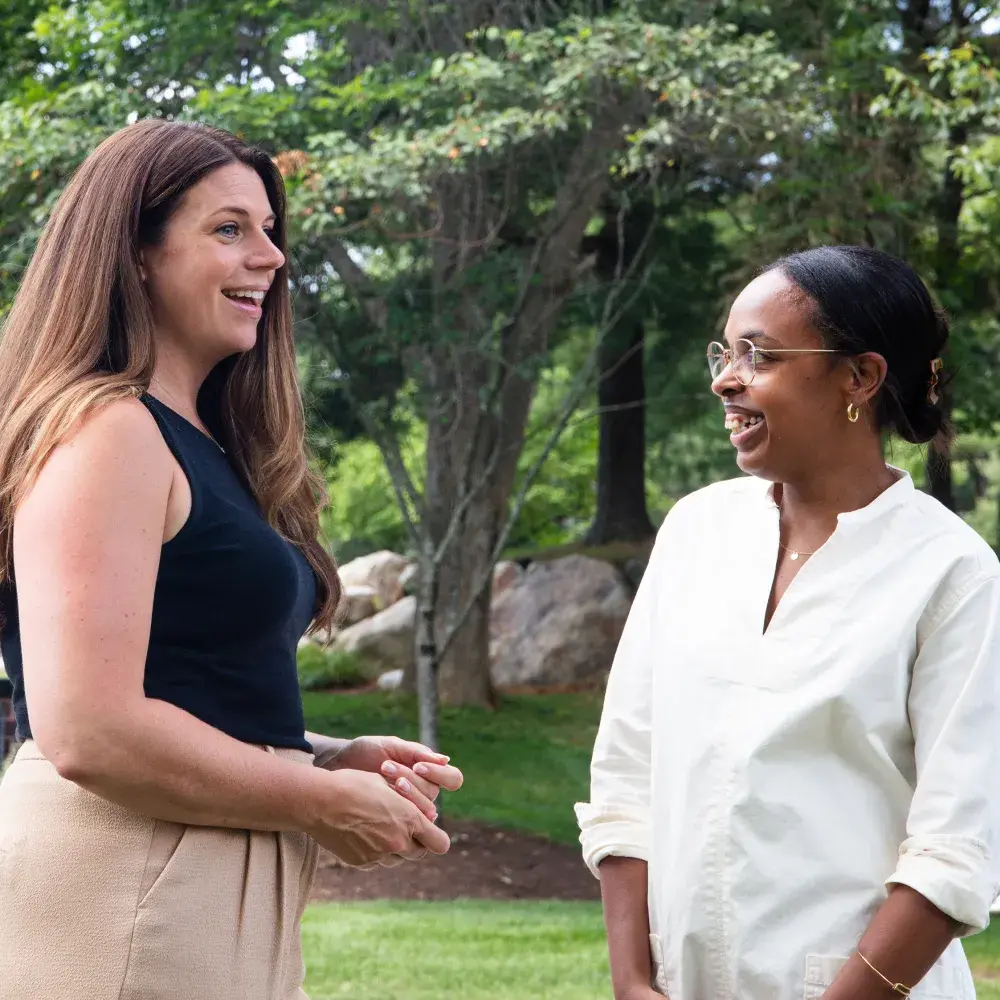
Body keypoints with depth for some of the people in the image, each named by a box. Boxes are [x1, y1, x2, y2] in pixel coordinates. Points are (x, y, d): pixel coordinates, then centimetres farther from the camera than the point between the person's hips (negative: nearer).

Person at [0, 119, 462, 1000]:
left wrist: (335, 758, 5)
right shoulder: (107, 431, -14)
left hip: (218, 901, 9)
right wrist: (325, 803, -13)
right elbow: (87, 730, -23)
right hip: (116, 896, -9)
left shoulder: (203, 446, 15)